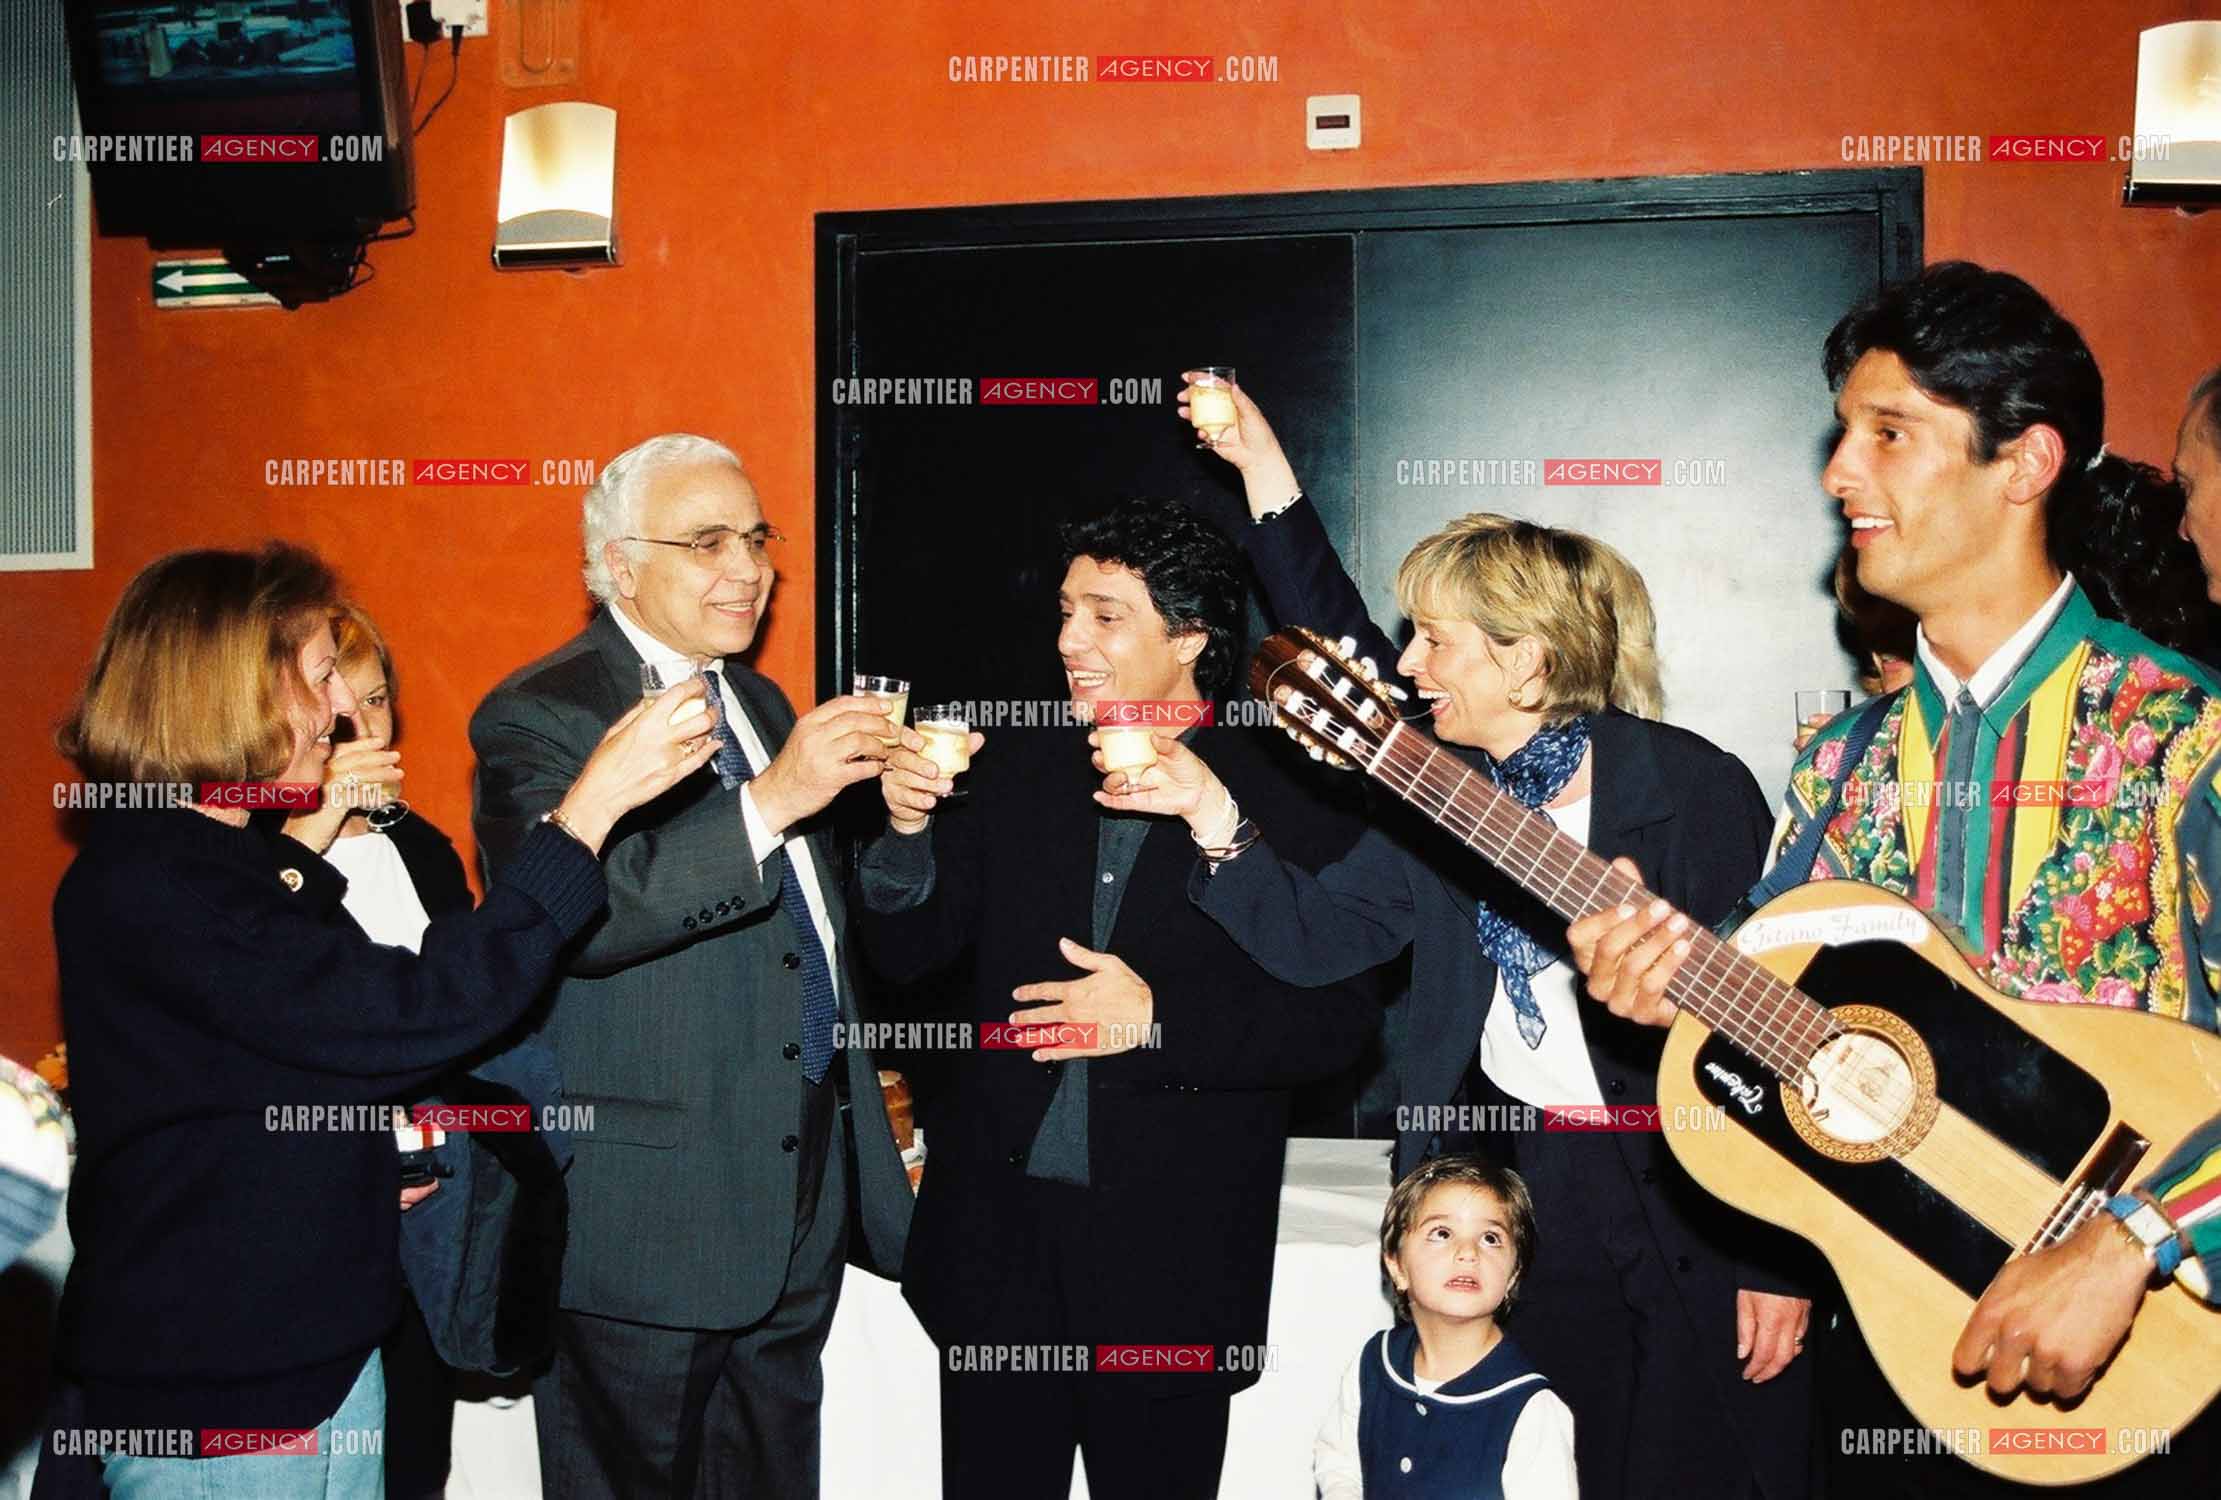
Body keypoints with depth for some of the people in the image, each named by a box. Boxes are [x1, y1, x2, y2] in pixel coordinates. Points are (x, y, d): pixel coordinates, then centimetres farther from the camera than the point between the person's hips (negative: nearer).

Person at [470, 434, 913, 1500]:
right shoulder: (537, 718, -12)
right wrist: (772, 799, -33)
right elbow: (578, 914, -29)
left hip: (801, 1210, 8)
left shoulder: (760, 702, 14)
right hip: (646, 1223, -7)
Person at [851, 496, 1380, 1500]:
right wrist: (908, 830, -12)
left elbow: (1338, 1021, -10)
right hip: (997, 1232, 3)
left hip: (1171, 1258, -3)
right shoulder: (1016, 774, 4)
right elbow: (904, 955, 6)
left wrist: (1159, 1019, -20)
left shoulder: (1289, 803, -8)